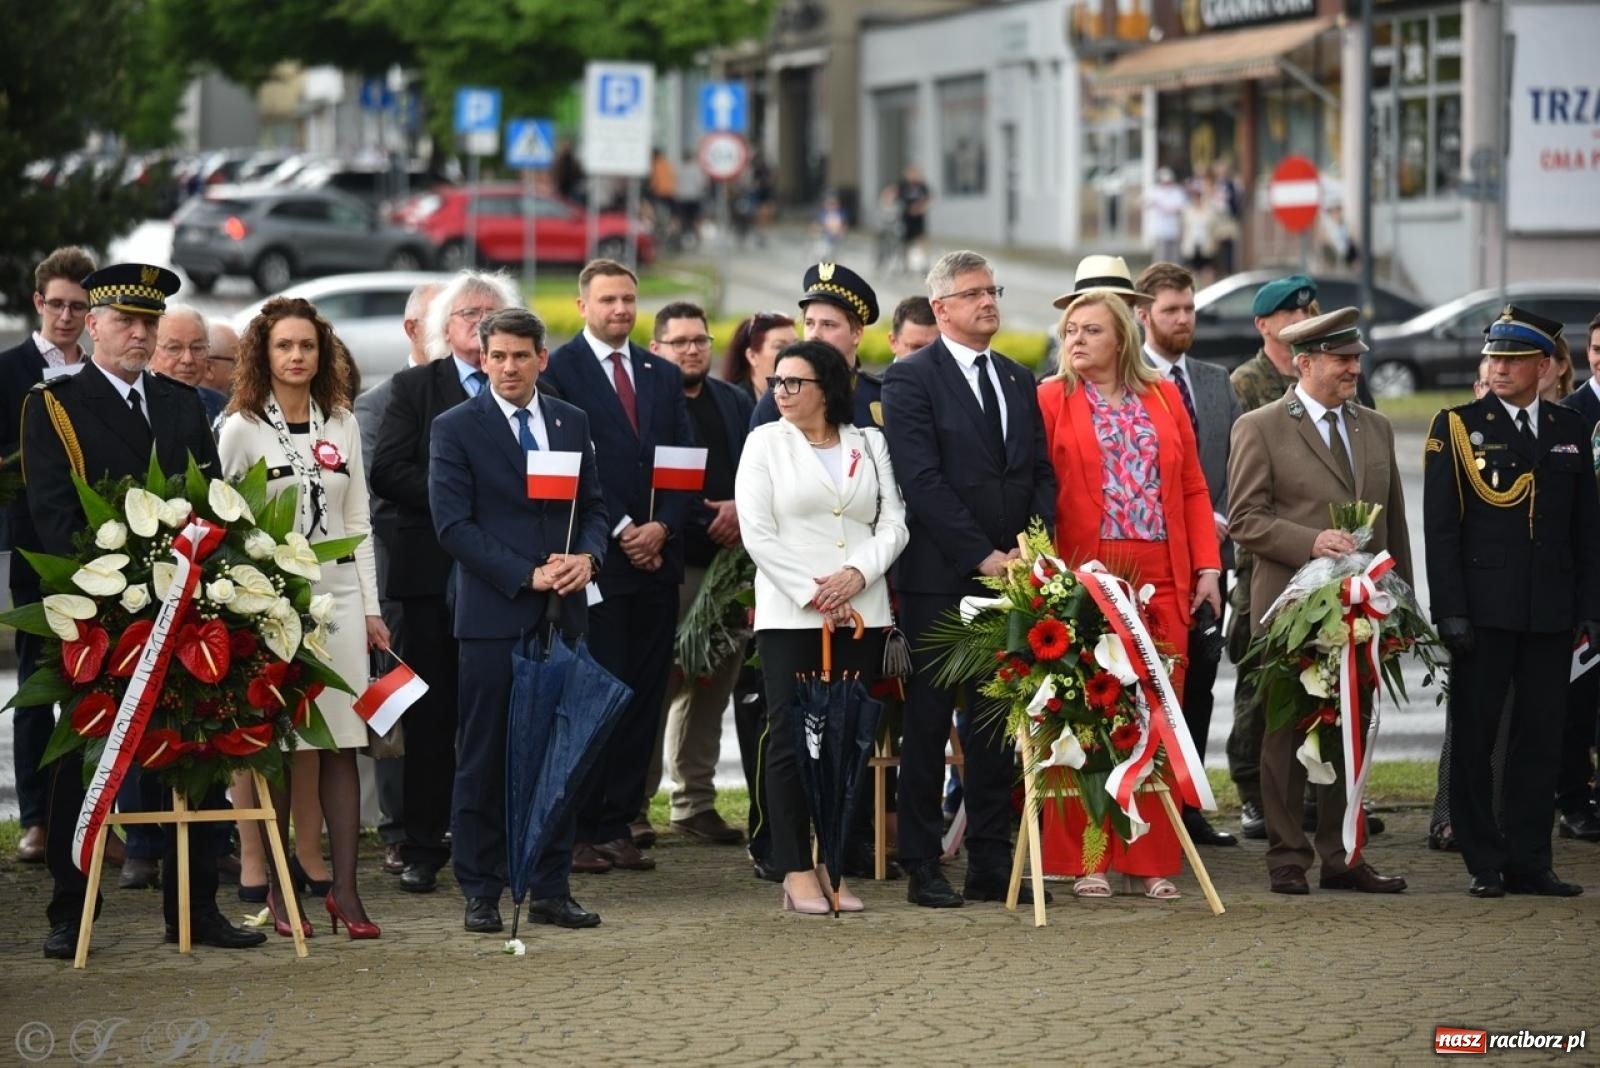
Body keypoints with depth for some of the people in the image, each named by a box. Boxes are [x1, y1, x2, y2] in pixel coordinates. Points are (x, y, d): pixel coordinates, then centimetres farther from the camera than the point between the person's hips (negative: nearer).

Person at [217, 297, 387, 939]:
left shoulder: (342, 426, 12)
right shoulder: (240, 429, 0)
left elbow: (358, 523, 13)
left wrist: (371, 608, 9)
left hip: (338, 597, 3)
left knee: (341, 746, -1)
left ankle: (344, 889, 1)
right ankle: (278, 888, 5)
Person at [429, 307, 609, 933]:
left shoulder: (571, 423, 12)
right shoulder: (456, 429, -2)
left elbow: (593, 506, 15)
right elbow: (453, 524, -8)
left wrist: (588, 557, -7)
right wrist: (527, 575, -15)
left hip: (563, 613, 4)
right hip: (493, 616, -4)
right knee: (485, 758, 0)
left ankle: (550, 889, 13)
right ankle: (481, 892, 7)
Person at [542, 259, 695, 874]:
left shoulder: (662, 376, 16)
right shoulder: (559, 370, -2)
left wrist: (662, 527, -6)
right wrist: (619, 531, -12)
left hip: (656, 556, 6)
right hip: (595, 561, -6)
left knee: (644, 696, 5)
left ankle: (618, 826, 9)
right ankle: (581, 831, -1)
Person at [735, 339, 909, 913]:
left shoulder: (869, 444, 12)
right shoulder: (765, 442, 6)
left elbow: (893, 523, 6)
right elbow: (757, 532, -2)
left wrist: (856, 575, -11)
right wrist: (813, 594, -9)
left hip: (862, 614, 2)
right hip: (789, 614, -2)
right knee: (792, 740, -4)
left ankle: (835, 867, 7)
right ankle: (797, 872, -1)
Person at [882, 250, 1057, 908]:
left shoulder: (1018, 380, 15)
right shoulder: (911, 379, -5)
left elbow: (1041, 472, 13)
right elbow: (922, 480, -12)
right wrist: (981, 555, -15)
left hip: (1009, 573, 5)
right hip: (939, 579, -5)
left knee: (998, 723, 7)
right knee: (928, 723, 0)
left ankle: (991, 864, 12)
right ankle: (922, 868, 5)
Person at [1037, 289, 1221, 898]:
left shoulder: (1164, 397, 13)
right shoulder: (1051, 402, 3)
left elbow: (1193, 488, 12)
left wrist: (1207, 566, 3)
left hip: (1163, 583, 3)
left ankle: (1152, 860, 10)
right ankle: (1084, 860, 5)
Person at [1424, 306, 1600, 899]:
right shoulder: (1456, 426, 0)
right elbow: (1441, 527, -4)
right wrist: (1449, 611, -10)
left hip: (1551, 614, 3)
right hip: (1483, 610, -3)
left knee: (1541, 738, 5)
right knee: (1473, 736, 2)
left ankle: (1527, 861, 12)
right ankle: (1485, 864, 10)